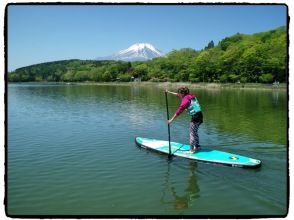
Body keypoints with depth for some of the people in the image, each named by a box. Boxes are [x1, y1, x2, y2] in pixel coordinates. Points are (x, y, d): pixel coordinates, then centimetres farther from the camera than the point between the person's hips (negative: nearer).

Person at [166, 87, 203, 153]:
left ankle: (191, 150, 3)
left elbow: (179, 110, -19)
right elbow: (177, 95, 26)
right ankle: (197, 146, 35)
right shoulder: (189, 96, 10)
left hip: (195, 117, -9)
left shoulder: (186, 99, -16)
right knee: (195, 132, 23)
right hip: (199, 115, 9)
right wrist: (169, 92, 33)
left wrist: (172, 119, -16)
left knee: (192, 133, -1)